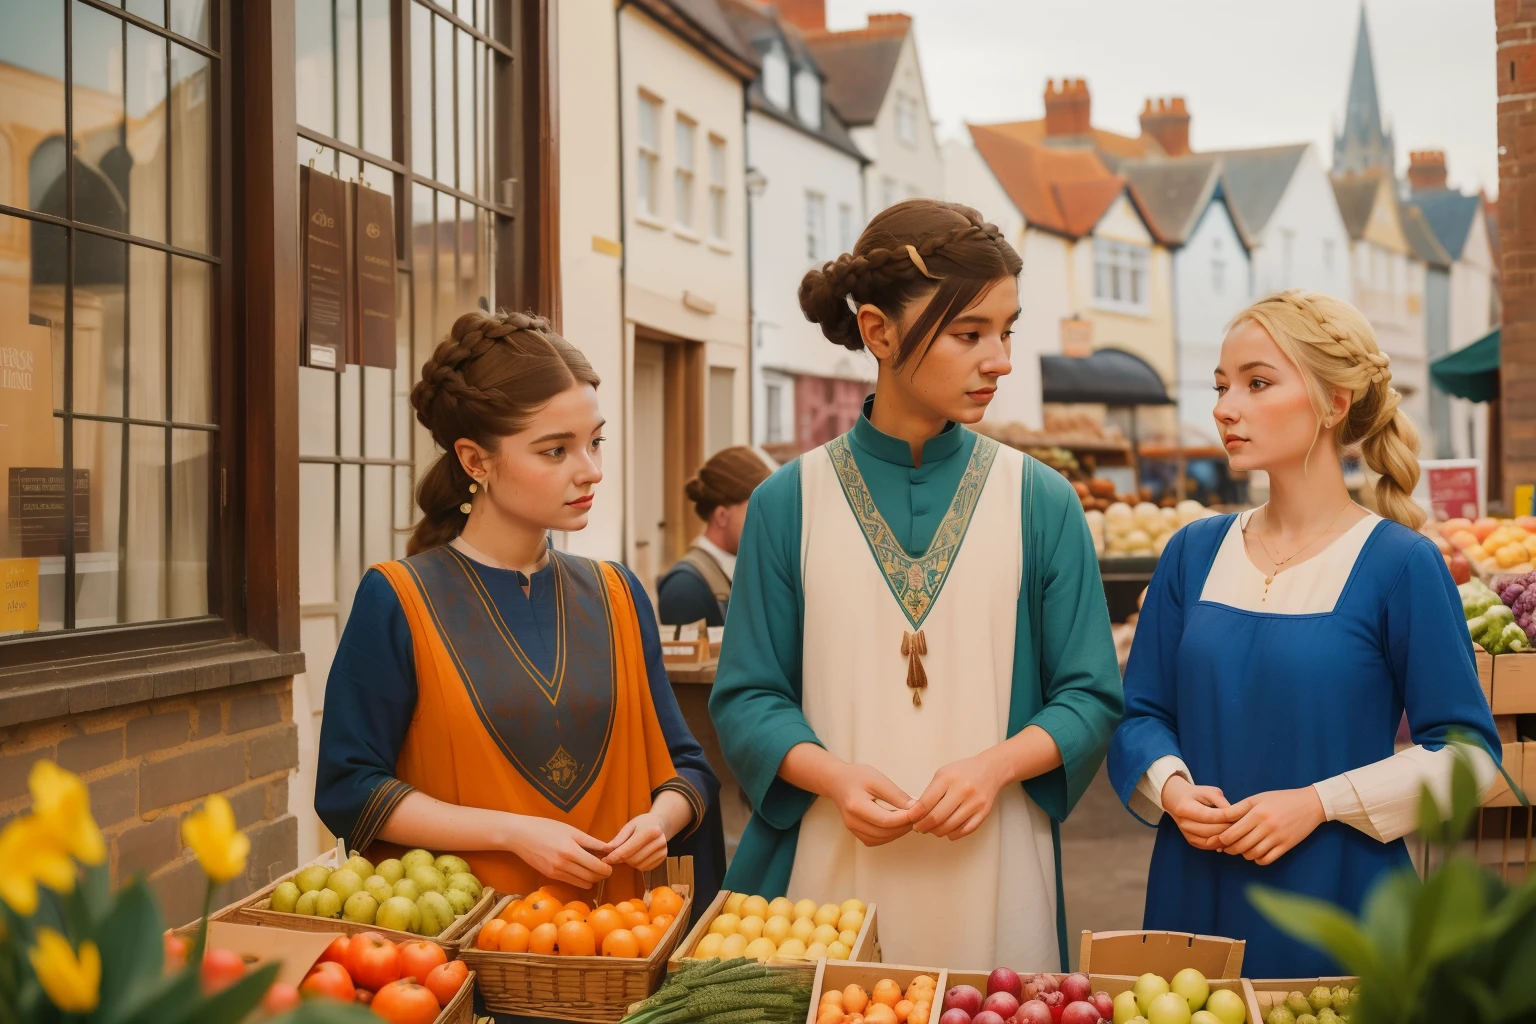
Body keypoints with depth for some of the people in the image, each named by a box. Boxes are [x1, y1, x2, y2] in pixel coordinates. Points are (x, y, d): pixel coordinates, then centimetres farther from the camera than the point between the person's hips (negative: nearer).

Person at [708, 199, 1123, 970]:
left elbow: (1088, 697, 1)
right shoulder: (789, 503, -1)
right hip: (828, 876, 0)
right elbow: (747, 697, 1)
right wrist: (833, 776, -17)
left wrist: (997, 764, -17)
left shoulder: (1041, 503, 0)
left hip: (993, 884, 1)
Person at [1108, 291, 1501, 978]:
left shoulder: (1399, 564, -8)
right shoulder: (1194, 553, 4)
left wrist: (1319, 802, -16)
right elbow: (1141, 710, 10)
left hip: (1339, 906, -3)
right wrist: (1172, 787, -10)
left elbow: (1466, 751, -7)